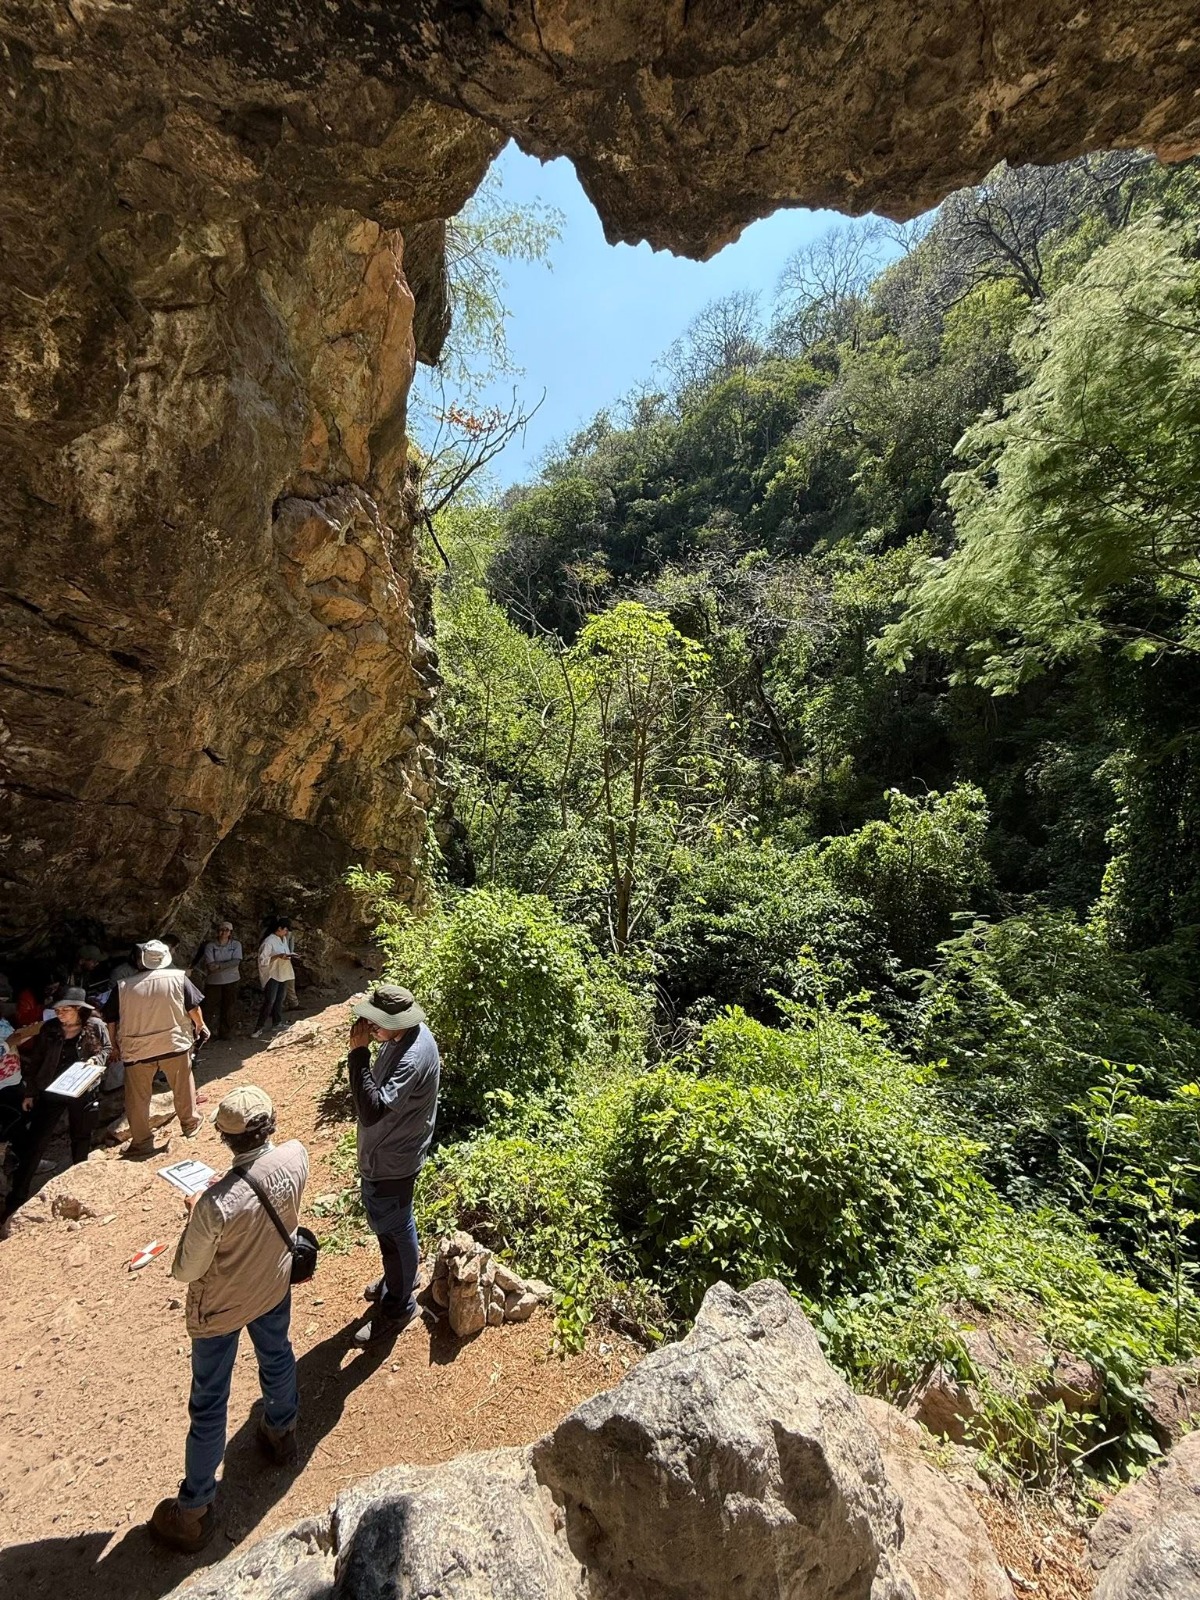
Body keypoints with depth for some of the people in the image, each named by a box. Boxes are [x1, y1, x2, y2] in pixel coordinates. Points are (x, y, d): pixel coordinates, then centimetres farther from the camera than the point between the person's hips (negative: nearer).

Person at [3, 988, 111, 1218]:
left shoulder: (95, 1027, -12)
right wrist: (29, 1092, 5)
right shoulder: (49, 1029, -7)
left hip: (83, 1092, -1)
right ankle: (17, 1197, 14)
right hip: (50, 1091, 1)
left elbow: (106, 1049, 1)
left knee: (81, 1138, 15)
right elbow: (35, 1061, 3)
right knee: (34, 1142, 2)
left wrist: (98, 1059, -20)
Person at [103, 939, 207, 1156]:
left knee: (137, 1098, 14)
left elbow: (111, 1020, 3)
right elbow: (194, 1008, -4)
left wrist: (116, 1045, 19)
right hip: (174, 1044, 0)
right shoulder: (178, 978, -8)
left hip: (136, 1050, 1)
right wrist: (200, 1026, 15)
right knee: (183, 1087, 18)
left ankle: (141, 1141, 22)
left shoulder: (123, 986, -3)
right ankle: (191, 1124, 32)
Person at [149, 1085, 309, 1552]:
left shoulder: (215, 1203, -39)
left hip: (220, 1308, -4)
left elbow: (186, 1271, -20)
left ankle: (192, 1513, 40)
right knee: (277, 1359, 32)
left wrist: (195, 1212, -8)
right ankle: (281, 1434, 58)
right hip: (272, 1288, 5)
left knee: (209, 1405, 19)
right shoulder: (296, 1156, -27)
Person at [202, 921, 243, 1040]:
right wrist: (228, 964, -14)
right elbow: (210, 966, -14)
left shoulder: (236, 944, 0)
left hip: (231, 981, 1)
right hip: (213, 981, -1)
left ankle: (225, 1033, 19)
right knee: (214, 1008, 0)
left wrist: (219, 965, -18)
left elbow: (236, 962, -12)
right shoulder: (210, 945, -5)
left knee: (228, 1008, 7)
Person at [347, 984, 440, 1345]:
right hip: (383, 1152, 9)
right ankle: (399, 1278, 53)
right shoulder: (402, 1035, -7)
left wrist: (359, 1053, -40)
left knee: (392, 1230, 13)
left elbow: (371, 1110, -41)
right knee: (389, 1224, 28)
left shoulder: (414, 1058, -37)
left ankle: (397, 1308, 37)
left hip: (391, 1160, -9)